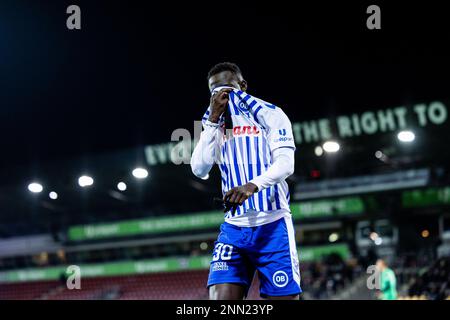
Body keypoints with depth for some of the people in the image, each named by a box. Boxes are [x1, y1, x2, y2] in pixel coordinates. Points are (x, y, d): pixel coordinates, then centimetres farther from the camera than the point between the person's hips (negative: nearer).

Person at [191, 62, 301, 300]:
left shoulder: (270, 115, 2)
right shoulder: (214, 126, 14)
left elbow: (285, 164, -12)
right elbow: (199, 169, -1)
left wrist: (253, 185, -31)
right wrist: (213, 119, -4)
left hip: (272, 226, -3)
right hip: (234, 228, 3)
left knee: (284, 296, -5)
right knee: (221, 297, -12)